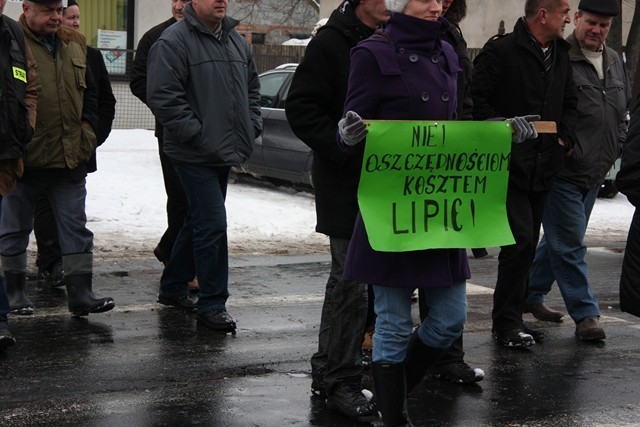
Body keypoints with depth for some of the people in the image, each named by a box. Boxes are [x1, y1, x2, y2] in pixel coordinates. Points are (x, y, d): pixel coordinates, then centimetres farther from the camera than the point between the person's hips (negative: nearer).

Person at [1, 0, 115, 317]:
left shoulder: (74, 44, 10)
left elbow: (89, 92, 20)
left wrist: (88, 129, 8)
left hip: (71, 159, 5)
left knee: (76, 229, 4)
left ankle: (80, 294, 8)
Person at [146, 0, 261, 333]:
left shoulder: (236, 41, 14)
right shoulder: (174, 41, -13)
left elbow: (252, 87, 25)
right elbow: (162, 96, -18)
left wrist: (252, 126, 11)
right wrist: (197, 134, -18)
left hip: (225, 154, 9)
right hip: (195, 155, -9)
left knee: (199, 221, 17)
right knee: (212, 225, -10)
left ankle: (172, 287, 32)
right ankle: (212, 304, -2)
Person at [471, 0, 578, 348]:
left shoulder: (560, 57, 13)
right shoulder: (500, 51, -11)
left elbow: (569, 104, 23)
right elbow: (476, 100, -13)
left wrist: (565, 137, 8)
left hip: (542, 167, 8)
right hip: (509, 163, -8)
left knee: (528, 243, 11)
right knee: (521, 239, -12)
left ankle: (512, 319, 20)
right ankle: (506, 322, -2)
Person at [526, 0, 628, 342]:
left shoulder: (615, 62, 13)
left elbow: (623, 113, 23)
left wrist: (614, 150, 13)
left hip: (595, 174, 8)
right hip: (564, 172, -8)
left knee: (560, 240, 17)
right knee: (570, 245, -4)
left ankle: (531, 294, 31)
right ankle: (585, 314, 1)